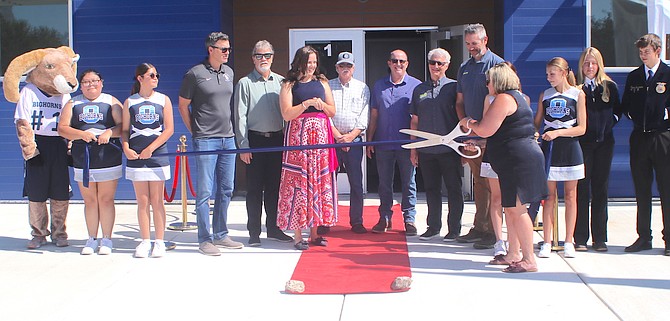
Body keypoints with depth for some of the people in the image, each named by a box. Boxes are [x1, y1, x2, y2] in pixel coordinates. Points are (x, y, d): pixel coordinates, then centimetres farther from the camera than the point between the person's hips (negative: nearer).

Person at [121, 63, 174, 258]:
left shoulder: (163, 100, 4)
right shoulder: (129, 102, 7)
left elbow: (169, 129, -1)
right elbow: (125, 130, 8)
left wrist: (150, 148, -9)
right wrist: (126, 148, -11)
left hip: (158, 156, -1)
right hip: (136, 158, 1)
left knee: (157, 201, 1)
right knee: (142, 201, 4)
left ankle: (159, 242, 8)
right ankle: (145, 241, 11)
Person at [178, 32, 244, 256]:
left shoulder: (229, 72, 11)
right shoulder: (195, 73, -6)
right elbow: (182, 105, 0)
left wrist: (232, 131, 13)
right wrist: (195, 132, -1)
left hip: (228, 139, 6)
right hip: (205, 140, -6)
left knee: (226, 189, 11)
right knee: (204, 191, -3)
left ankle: (220, 235, 22)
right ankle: (205, 239, 4)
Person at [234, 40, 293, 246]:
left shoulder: (280, 82, 10)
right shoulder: (245, 83, 0)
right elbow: (240, 117, -3)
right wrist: (243, 146, -9)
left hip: (276, 139, 3)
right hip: (255, 139, -3)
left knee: (274, 186, 9)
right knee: (254, 188, 1)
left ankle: (273, 228, 19)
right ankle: (254, 233, 7)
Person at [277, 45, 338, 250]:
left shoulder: (322, 83, 13)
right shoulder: (289, 85, 2)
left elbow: (332, 112, 14)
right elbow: (286, 114, -8)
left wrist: (322, 104, -6)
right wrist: (308, 103, -16)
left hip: (320, 135, 4)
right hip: (298, 137, -4)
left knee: (320, 180, 3)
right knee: (298, 181, -5)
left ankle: (314, 232, 10)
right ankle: (297, 235, -1)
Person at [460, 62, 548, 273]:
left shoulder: (504, 98, -13)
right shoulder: (516, 97, 21)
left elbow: (485, 130, -16)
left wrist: (469, 123, 3)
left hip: (518, 160, -11)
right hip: (517, 161, 11)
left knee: (517, 209, -9)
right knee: (510, 208, 14)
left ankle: (529, 260, -7)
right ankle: (514, 254, 21)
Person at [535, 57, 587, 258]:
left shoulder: (578, 95, 0)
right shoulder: (544, 95, 9)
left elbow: (581, 128, -4)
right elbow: (536, 124, 12)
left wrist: (558, 132, -15)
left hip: (569, 149, -2)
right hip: (548, 149, 2)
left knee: (570, 196, 4)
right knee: (549, 196, 0)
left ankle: (569, 243, 10)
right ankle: (547, 243, 2)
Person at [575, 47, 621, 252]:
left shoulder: (609, 87, 8)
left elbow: (617, 110, 14)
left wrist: (608, 123, -1)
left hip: (604, 142, 3)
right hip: (582, 142, -3)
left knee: (601, 189, 6)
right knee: (581, 189, -2)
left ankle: (600, 238, 12)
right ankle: (580, 238, 4)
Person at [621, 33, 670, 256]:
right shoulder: (633, 77, 13)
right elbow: (625, 105, 17)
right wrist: (633, 116, 2)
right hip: (639, 138, 4)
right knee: (641, 191, 8)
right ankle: (644, 238, 14)